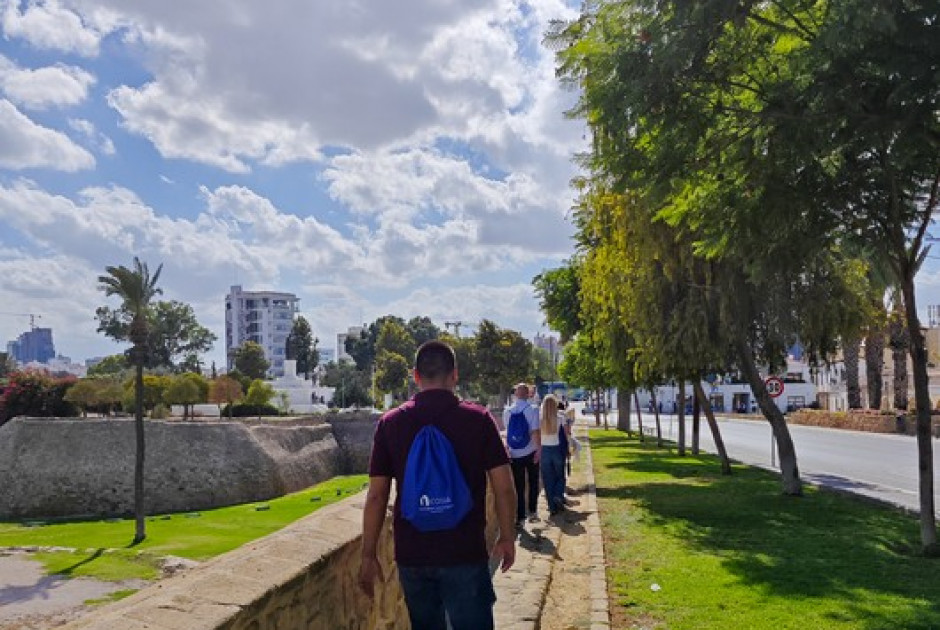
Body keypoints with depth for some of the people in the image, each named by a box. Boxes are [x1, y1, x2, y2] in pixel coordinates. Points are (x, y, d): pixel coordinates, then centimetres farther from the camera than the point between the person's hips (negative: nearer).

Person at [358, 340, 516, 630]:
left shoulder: (390, 423, -2)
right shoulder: (479, 419, -7)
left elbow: (376, 496, -2)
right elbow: (504, 488, -6)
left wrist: (368, 555, 6)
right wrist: (507, 538, 8)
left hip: (411, 554, 3)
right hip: (465, 552, -3)